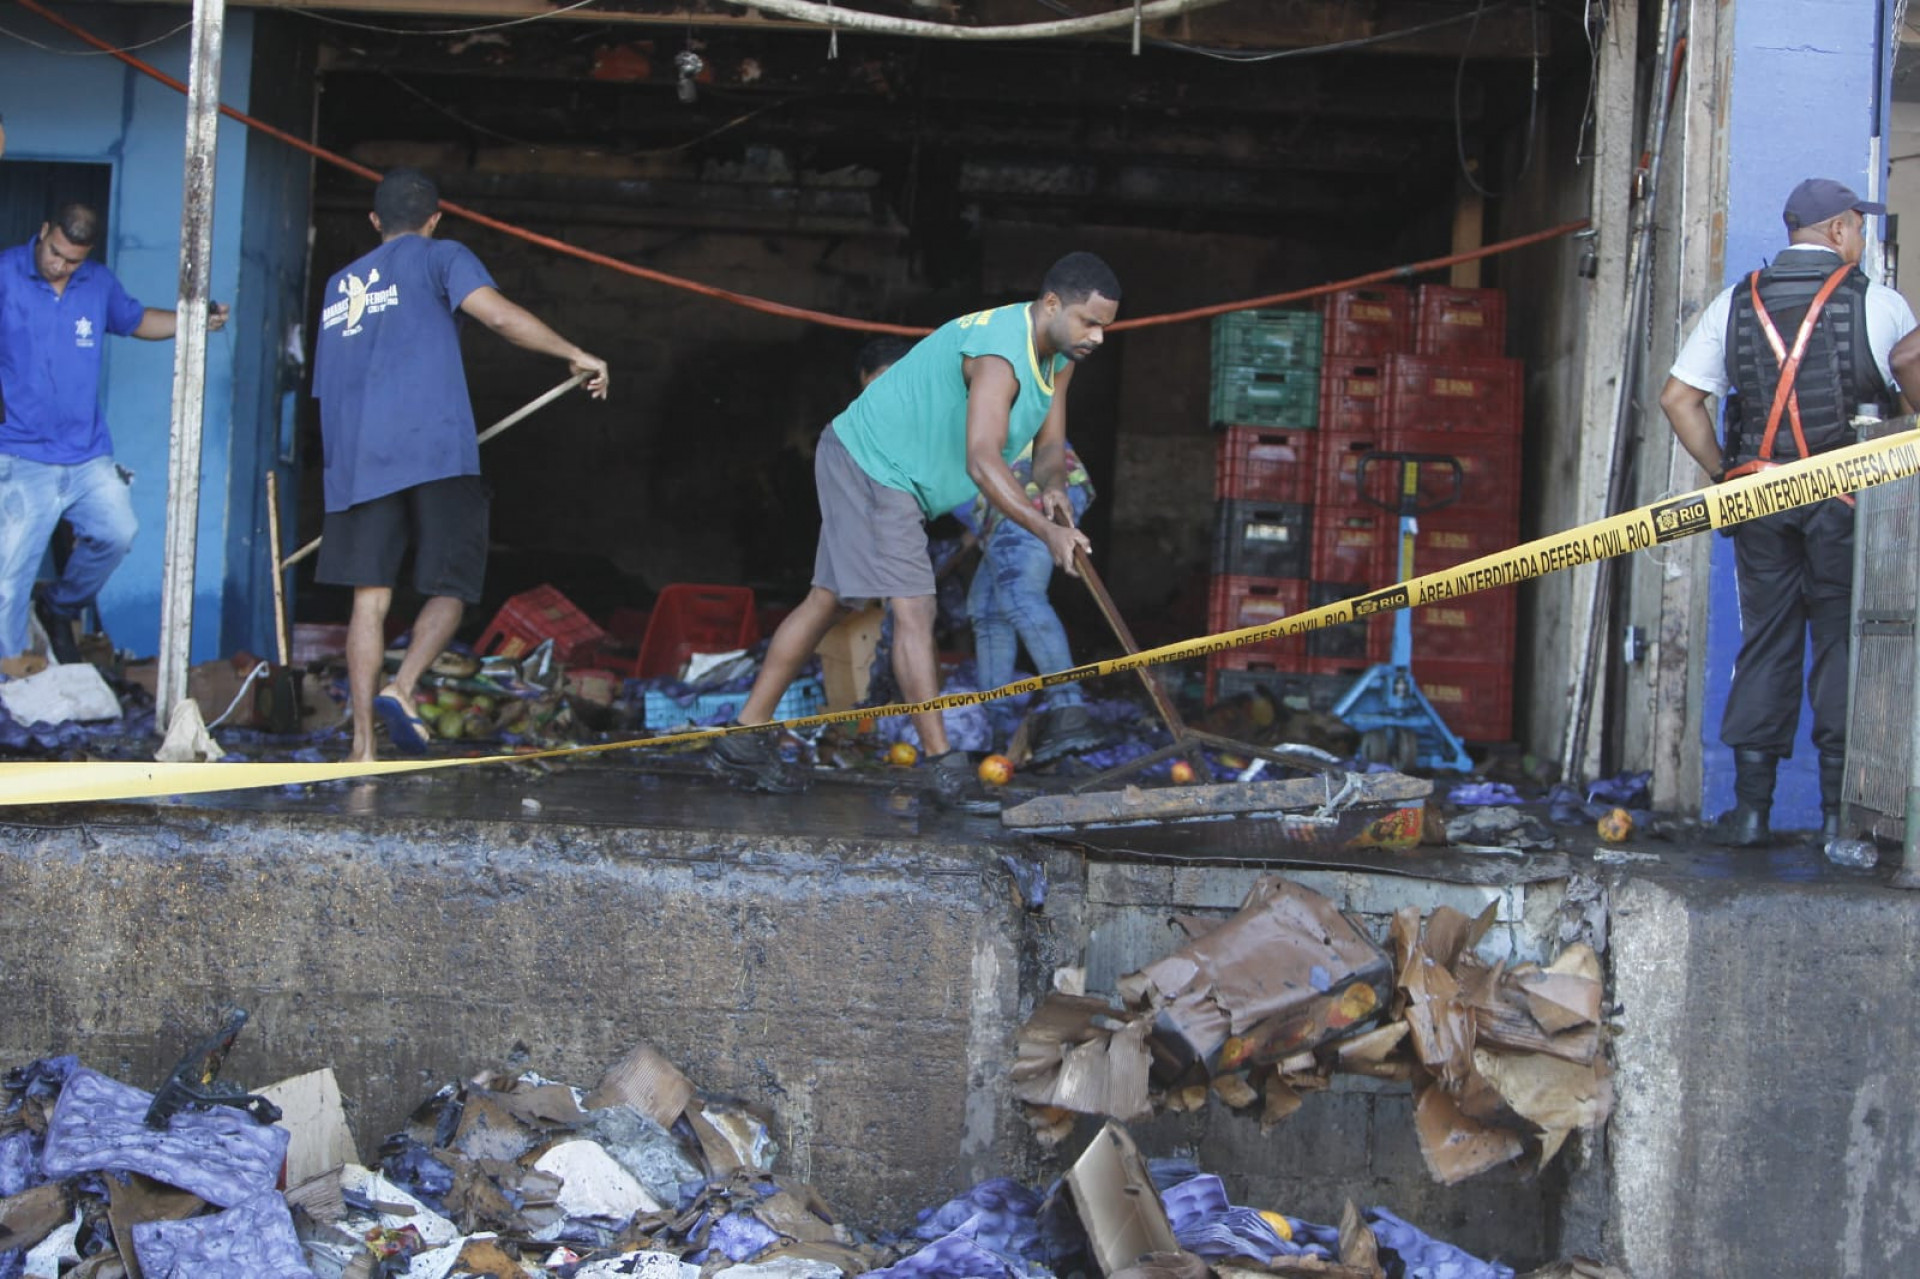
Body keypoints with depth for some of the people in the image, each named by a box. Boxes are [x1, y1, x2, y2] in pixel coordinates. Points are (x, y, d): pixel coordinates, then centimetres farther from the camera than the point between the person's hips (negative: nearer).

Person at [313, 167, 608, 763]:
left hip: (355, 460, 4)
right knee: (451, 588, 5)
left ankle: (362, 743, -6)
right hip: (434, 448, -4)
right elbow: (499, 315, -9)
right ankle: (402, 687, -18)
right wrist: (576, 355, -2)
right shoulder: (440, 257, 8)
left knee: (369, 596, 2)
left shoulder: (338, 284, 25)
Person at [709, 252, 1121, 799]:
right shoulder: (999, 353, -29)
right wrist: (1047, 532, -45)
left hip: (867, 466, 10)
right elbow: (982, 461, -39)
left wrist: (1052, 485, -21)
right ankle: (941, 759, -13)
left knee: (827, 600, 12)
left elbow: (1050, 443, 2)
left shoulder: (1059, 353, 2)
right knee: (913, 607, -14)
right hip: (871, 464, -10)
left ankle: (744, 738, 18)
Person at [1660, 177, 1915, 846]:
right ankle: (1840, 811, 3)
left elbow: (1678, 397, 3)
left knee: (1765, 644, 8)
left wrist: (1722, 472, 9)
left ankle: (1751, 808, 6)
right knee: (1843, 645, 3)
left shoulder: (1736, 304, 8)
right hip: (1847, 493, -3)